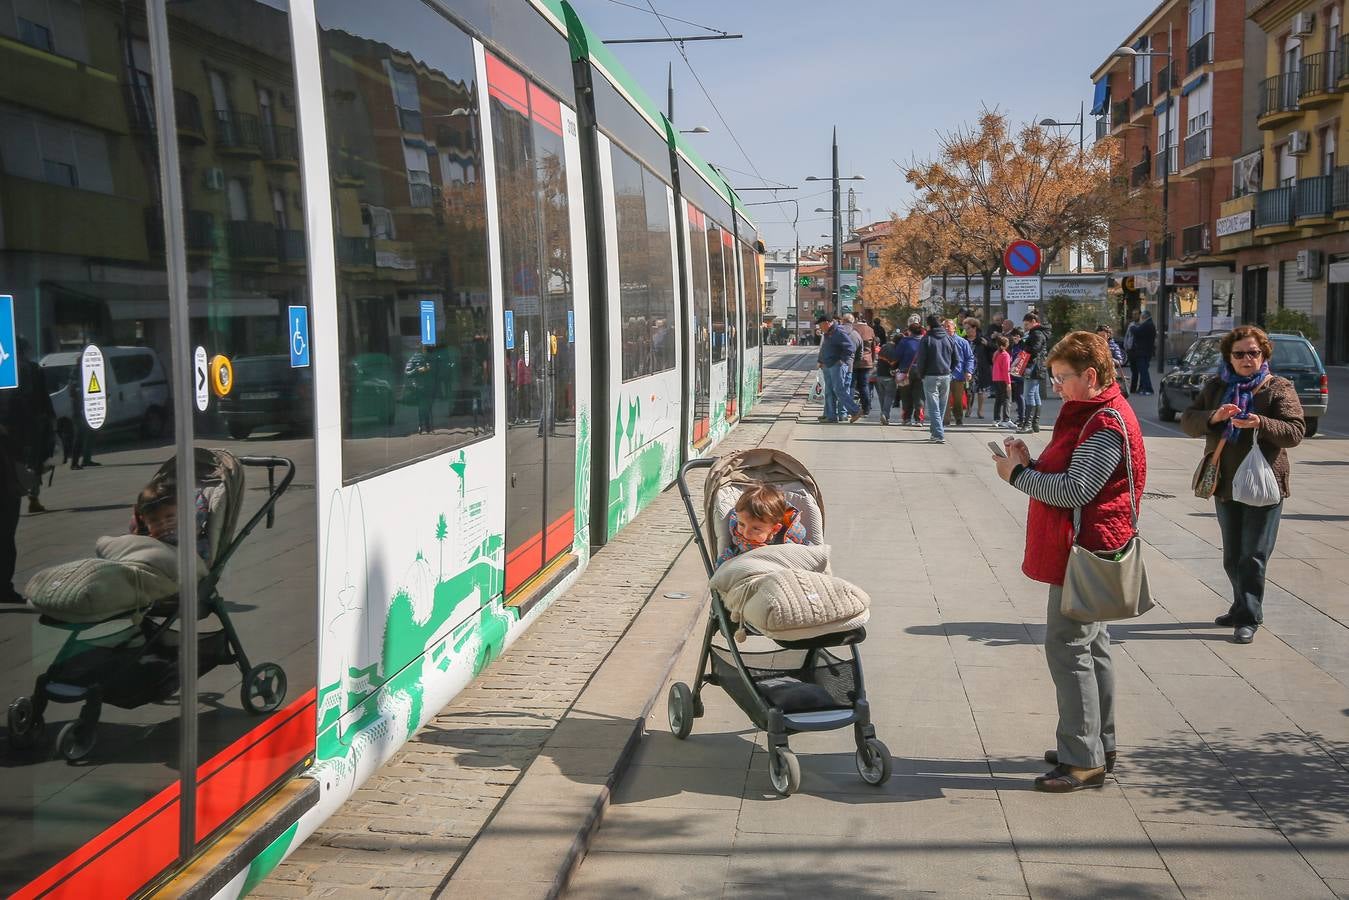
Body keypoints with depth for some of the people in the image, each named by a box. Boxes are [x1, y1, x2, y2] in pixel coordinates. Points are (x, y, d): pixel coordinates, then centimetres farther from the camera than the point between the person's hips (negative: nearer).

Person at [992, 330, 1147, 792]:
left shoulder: (1107, 426, -19)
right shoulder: (1089, 413, 15)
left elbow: (1074, 491, -24)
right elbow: (1066, 476, 16)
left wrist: (1018, 475, -15)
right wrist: (1029, 462, -1)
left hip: (1084, 552, -11)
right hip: (1086, 550, 11)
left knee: (1067, 648, -8)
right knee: (1091, 646, 17)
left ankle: (1083, 760, -3)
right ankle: (1099, 745, 28)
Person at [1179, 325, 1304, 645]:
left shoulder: (1278, 388, -4)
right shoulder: (1216, 387, 8)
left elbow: (1295, 432, -13)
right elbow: (1188, 421, 1)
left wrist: (1261, 423, -30)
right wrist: (1214, 416, -20)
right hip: (1225, 484, 5)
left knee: (1253, 556, -4)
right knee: (1232, 557, 14)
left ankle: (1248, 618, 0)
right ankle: (1243, 607, 28)